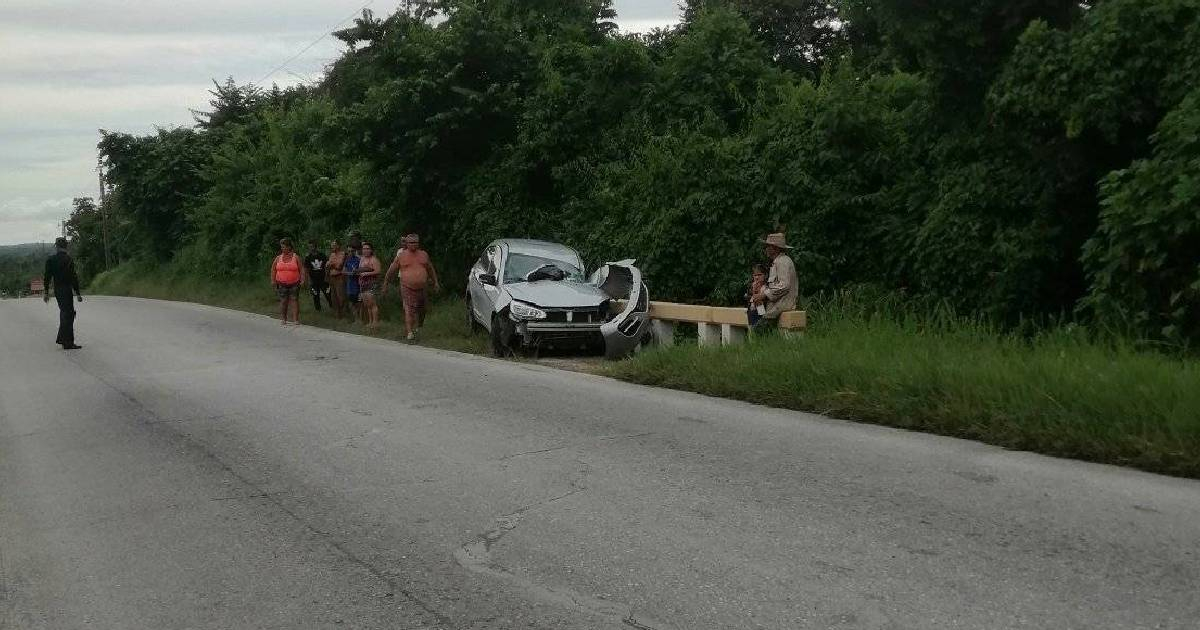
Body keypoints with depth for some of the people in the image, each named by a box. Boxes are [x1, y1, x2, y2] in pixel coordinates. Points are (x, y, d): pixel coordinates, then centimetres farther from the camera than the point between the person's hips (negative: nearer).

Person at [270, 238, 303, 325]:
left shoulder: (295, 257, 1)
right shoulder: (278, 258, 7)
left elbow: (301, 269, 1)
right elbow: (273, 269, 14)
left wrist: (302, 279, -9)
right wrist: (273, 280, 6)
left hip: (294, 284, -2)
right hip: (282, 284, 2)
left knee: (294, 300, -3)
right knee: (283, 301, 5)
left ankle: (296, 319, -1)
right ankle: (283, 319, 15)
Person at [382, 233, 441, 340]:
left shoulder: (424, 254, 8)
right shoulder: (401, 255, -1)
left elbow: (431, 269, 19)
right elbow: (391, 270, 7)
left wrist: (436, 282, 20)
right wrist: (385, 283, 9)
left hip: (421, 287, 4)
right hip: (407, 287, -4)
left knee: (421, 309, 14)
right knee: (409, 309, -13)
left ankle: (418, 327, 38)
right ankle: (409, 332, -13)